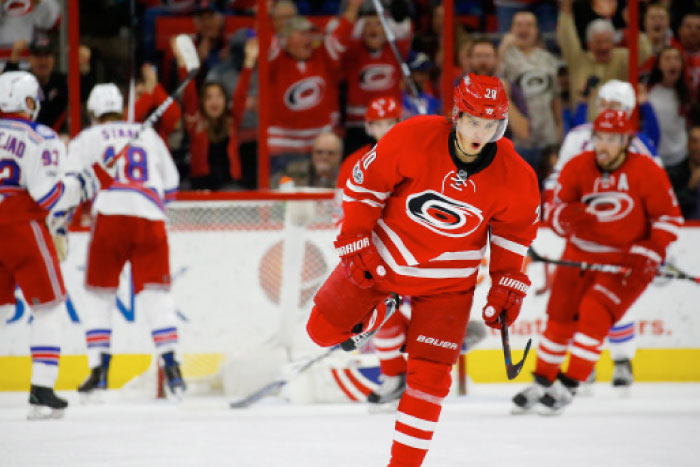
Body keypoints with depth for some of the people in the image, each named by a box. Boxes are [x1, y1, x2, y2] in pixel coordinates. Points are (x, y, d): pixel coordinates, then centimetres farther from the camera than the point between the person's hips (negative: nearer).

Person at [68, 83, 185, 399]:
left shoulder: (87, 139, 14)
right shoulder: (149, 136, 23)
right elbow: (170, 186, 28)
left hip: (110, 216, -2)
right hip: (151, 219, 2)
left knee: (99, 295, 10)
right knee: (156, 294, 6)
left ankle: (98, 370, 4)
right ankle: (170, 364, -7)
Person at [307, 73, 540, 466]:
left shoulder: (514, 177, -18)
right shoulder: (413, 138, -25)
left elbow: (515, 229, 1)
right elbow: (365, 184, -12)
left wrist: (508, 284, -3)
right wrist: (355, 242, -12)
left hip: (446, 279, 0)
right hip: (382, 257, 0)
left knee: (430, 374, -7)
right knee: (323, 329, 7)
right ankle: (381, 309, 38)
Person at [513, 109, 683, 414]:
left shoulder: (647, 172, -13)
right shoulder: (577, 168, -6)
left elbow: (668, 217, -6)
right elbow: (557, 214, -4)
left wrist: (650, 253, -17)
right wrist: (569, 215, -29)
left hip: (626, 259, -4)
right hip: (581, 255, 4)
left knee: (594, 315, -18)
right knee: (560, 317, 3)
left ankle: (568, 386, -9)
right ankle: (542, 383, 19)